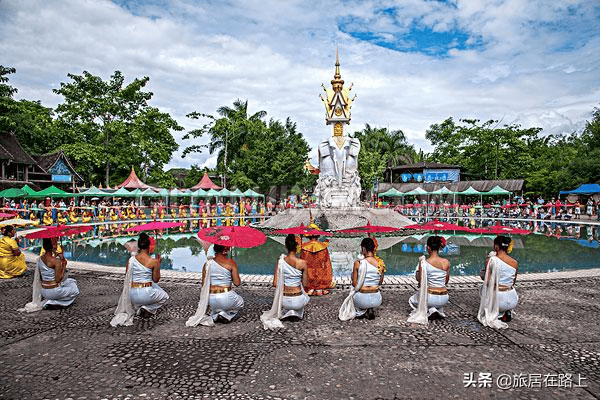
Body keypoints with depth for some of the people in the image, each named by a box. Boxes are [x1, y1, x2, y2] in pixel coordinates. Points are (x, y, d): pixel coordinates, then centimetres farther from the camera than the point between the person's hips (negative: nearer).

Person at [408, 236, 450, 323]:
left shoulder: (425, 263, -16)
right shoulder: (446, 262, -5)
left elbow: (418, 279, -4)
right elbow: (446, 281, 8)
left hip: (431, 298, -4)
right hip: (444, 299, 4)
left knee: (412, 300, 28)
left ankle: (429, 310, 1)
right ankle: (440, 311, 13)